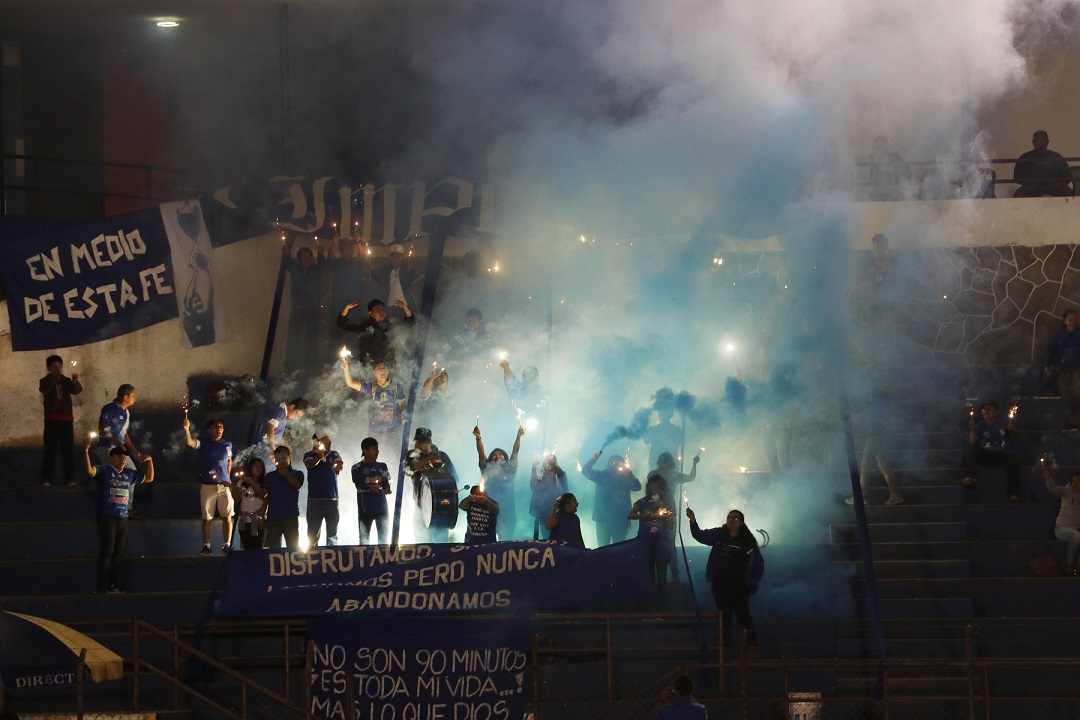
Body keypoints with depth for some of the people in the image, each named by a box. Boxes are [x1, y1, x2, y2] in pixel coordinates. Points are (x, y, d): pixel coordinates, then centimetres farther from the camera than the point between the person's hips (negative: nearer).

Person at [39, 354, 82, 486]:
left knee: (68, 449, 1)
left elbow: (77, 390, -9)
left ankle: (69, 478, 3)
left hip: (66, 418, 2)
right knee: (50, 448, -6)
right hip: (52, 419, -2)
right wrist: (53, 382, -38)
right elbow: (44, 390, -19)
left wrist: (75, 382, -31)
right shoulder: (45, 381, 3)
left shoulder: (67, 381, 8)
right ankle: (46, 479, -8)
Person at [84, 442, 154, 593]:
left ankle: (114, 584, 12)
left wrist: (150, 461, 12)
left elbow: (149, 478, 24)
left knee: (118, 552, 7)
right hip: (107, 517, -6)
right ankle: (102, 585, -9)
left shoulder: (129, 474, 16)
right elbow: (89, 470, -18)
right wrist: (86, 452, -29)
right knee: (107, 550, -10)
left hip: (123, 517, 6)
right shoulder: (104, 471, -1)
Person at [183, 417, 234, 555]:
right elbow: (190, 443, -20)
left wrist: (228, 479, 11)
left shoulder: (227, 445, 9)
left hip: (224, 485, 2)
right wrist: (186, 429, -37)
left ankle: (227, 546, 0)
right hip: (207, 485, -2)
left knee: (227, 517, -3)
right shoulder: (203, 444, -1)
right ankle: (206, 547, 4)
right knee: (207, 518, 1)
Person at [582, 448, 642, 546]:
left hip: (621, 520, 0)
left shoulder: (626, 478, 2)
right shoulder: (602, 476, 3)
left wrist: (629, 475, -29)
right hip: (603, 519, 0)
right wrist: (593, 459, -19)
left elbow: (637, 486, -12)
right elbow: (585, 471, -2)